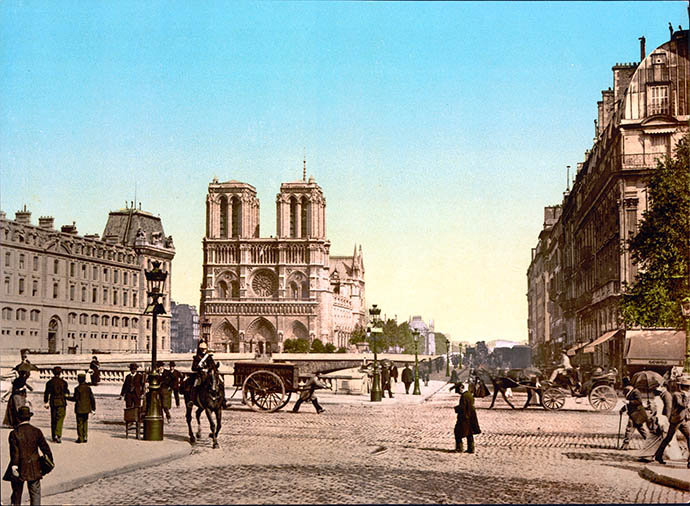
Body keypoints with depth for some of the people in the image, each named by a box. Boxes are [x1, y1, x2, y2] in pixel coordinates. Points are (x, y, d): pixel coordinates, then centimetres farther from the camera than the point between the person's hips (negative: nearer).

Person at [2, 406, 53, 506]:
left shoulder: (14, 433, -10)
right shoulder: (37, 431, -4)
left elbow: (14, 452, -15)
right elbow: (45, 448, 1)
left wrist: (14, 466, -14)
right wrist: (50, 460, 12)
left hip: (20, 468, -1)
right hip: (34, 468, 1)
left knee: (17, 494, 14)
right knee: (35, 493, 6)